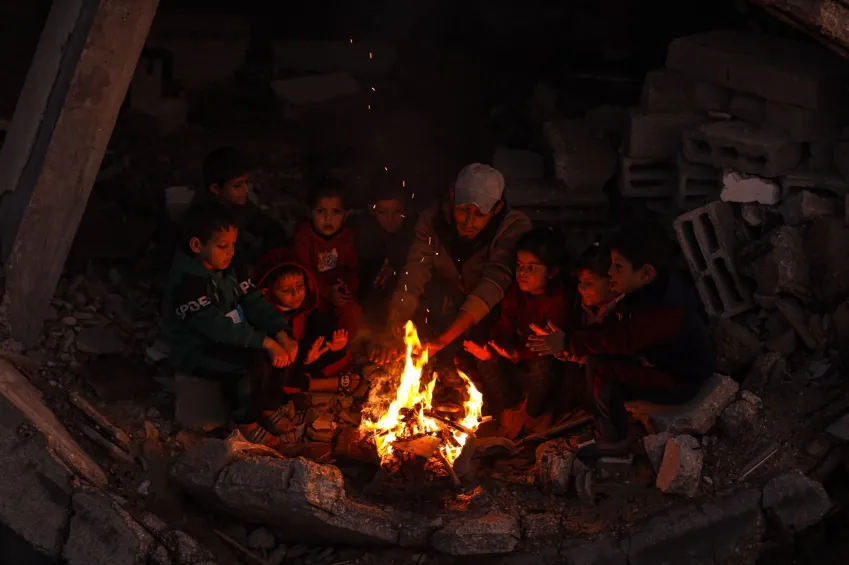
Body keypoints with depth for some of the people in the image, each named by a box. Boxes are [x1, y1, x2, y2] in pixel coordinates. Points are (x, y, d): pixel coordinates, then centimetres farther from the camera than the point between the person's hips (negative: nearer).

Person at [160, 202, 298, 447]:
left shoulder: (229, 267, 0)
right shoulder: (186, 282, -28)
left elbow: (255, 303, -5)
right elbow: (215, 325, -36)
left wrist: (281, 336, -22)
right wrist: (266, 342, -38)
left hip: (228, 340, 8)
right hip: (196, 352, -8)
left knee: (280, 352, -8)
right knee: (251, 366, -30)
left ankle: (268, 408, 12)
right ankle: (246, 421, -4)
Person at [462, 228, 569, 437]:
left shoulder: (557, 299, -22)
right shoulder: (515, 291, -2)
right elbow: (504, 327, -7)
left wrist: (516, 353, -41)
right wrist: (491, 350, -30)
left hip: (544, 359, -5)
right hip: (517, 350, 5)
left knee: (541, 366, -37)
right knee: (487, 362, -18)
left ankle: (534, 415, -8)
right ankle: (511, 407, 2)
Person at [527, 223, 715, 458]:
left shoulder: (666, 310, -32)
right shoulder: (649, 291, -2)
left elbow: (622, 338, -33)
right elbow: (616, 328, 2)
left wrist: (568, 342, -29)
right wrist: (578, 345, -12)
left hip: (680, 381, -10)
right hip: (657, 361, 10)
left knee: (602, 367, -22)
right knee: (594, 357, 0)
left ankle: (613, 441, -6)